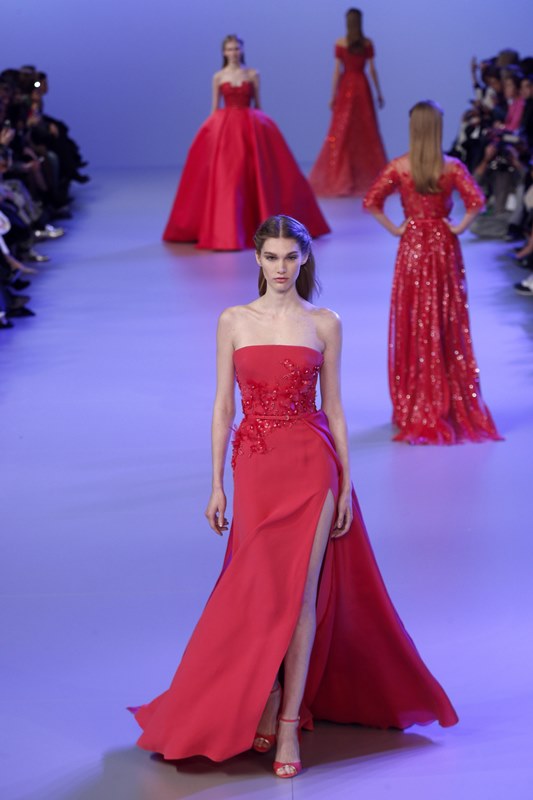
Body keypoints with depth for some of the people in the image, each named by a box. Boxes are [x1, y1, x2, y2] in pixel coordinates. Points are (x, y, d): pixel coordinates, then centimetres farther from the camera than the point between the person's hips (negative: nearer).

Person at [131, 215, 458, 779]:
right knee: (262, 590, 4)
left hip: (310, 465, -1)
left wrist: (346, 484, 2)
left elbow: (333, 407, 5)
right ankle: (269, 707, 19)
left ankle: (288, 724, 1)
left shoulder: (324, 324, 3)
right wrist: (216, 485, 2)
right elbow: (222, 406, 5)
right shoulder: (234, 322, 4)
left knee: (299, 592, -3)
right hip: (255, 466, 1)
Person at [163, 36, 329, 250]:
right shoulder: (218, 77, 5)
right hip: (224, 127, 0)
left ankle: (258, 225, 10)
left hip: (250, 127, 0)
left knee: (254, 174, -1)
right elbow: (214, 108, 8)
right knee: (225, 177, -4)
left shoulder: (252, 75, 5)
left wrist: (260, 124, 7)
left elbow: (258, 104, 9)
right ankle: (225, 230, 3)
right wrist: (216, 127, 4)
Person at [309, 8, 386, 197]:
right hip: (363, 86, 2)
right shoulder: (368, 43, 0)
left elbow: (337, 70, -6)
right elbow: (372, 69, 1)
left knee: (342, 131, 0)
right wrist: (379, 93, 8)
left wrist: (333, 95, -1)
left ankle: (339, 179, -4)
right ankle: (370, 176, 12)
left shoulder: (340, 43, -5)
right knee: (367, 130, 9)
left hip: (346, 86, -2)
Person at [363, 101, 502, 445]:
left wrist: (394, 228, -2)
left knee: (412, 325, 7)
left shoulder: (399, 167, -7)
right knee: (448, 324, 9)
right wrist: (460, 227, -5)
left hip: (412, 245, 0)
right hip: (444, 246, 0)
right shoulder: (452, 167, -9)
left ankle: (413, 408, 12)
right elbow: (476, 201, -18)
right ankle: (454, 403, 13)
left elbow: (371, 202, -10)